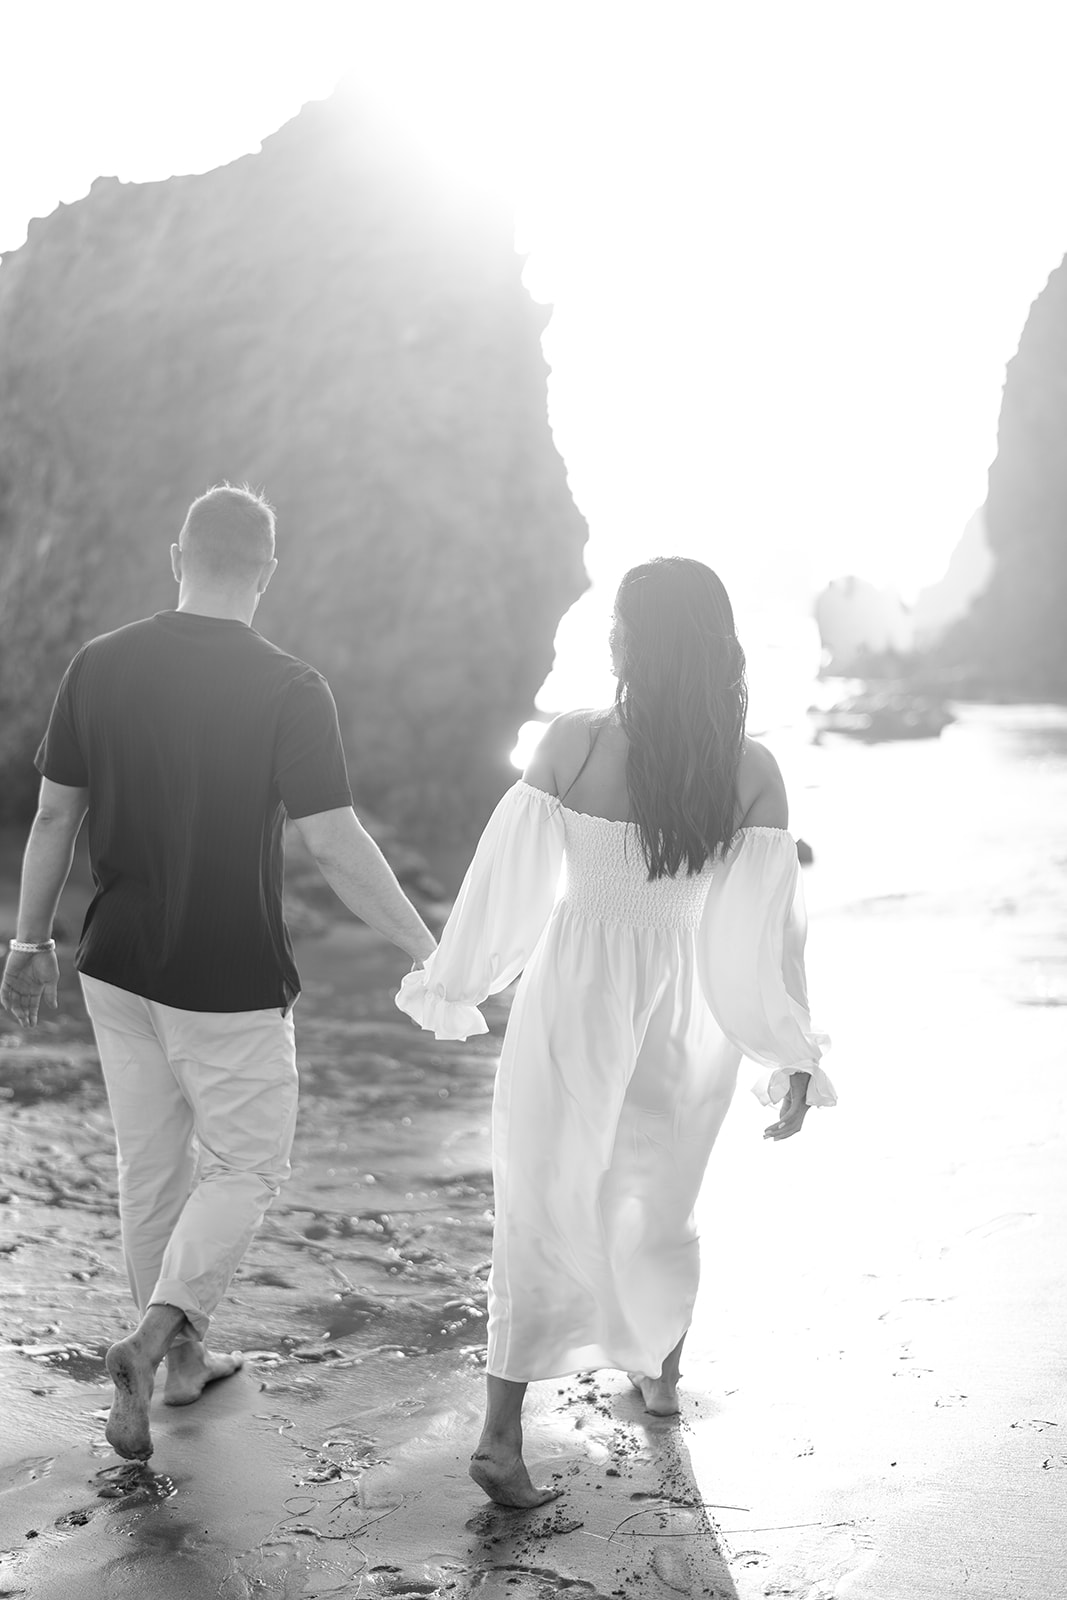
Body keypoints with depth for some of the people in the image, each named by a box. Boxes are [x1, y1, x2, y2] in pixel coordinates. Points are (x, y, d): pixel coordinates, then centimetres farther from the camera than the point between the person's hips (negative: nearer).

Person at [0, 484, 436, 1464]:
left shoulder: (100, 667, -2)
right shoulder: (289, 692, -15)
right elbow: (335, 844, -18)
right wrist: (430, 954, -9)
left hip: (119, 970, 5)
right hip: (232, 983, -4)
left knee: (151, 1168, 18)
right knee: (248, 1164, 12)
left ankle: (182, 1357, 31)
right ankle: (150, 1342, -3)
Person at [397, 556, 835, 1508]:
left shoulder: (574, 743, -14)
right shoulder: (754, 775, -10)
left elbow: (509, 881, -8)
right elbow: (767, 926, -9)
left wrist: (454, 984, 5)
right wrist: (795, 1056, -2)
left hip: (571, 999, -2)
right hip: (686, 1021, 2)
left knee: (544, 1210, 8)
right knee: (661, 1205, 24)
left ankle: (503, 1432, 0)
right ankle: (662, 1373, 44)